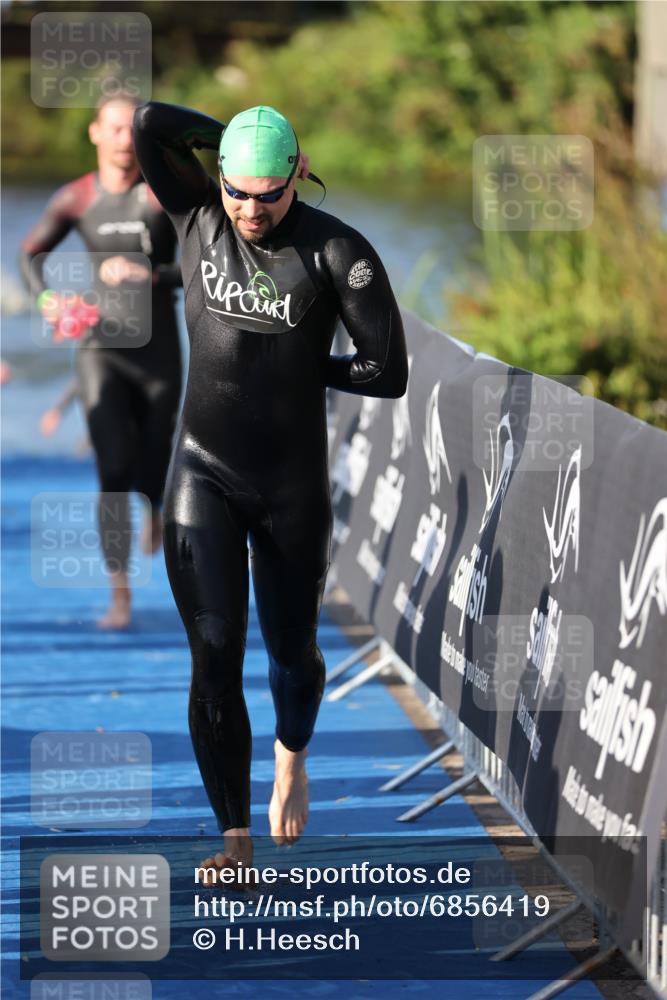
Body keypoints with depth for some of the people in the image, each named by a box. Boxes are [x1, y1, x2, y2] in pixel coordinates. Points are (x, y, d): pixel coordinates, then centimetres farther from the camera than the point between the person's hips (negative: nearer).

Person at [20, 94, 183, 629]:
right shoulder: (76, 199, -1)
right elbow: (31, 253, 14)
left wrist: (151, 275, -26)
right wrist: (45, 295, -6)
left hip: (159, 353, 0)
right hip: (101, 348, 0)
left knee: (150, 474, 10)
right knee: (114, 472, -15)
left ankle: (155, 507, 50)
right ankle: (120, 594, -11)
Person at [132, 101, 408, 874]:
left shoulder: (337, 252, -13)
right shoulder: (197, 217, -4)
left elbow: (387, 374, -14)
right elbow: (148, 124, -17)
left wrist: (303, 367, -5)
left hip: (293, 484, -1)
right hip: (204, 476, 1)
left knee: (292, 651, 15)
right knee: (214, 658, -8)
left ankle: (291, 755, 49)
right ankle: (235, 841, -3)